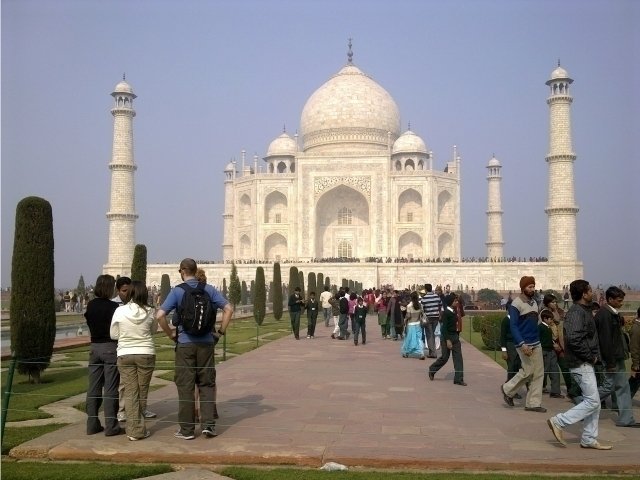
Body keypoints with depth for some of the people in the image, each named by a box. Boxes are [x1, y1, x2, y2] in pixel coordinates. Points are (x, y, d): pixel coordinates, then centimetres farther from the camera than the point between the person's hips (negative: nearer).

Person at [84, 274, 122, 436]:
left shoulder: (90, 306, 4)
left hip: (94, 347, 6)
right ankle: (111, 426, 1)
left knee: (94, 388, 10)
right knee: (110, 389, -1)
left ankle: (92, 424, 15)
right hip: (110, 347, -5)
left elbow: (89, 324, 14)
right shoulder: (114, 307, -13)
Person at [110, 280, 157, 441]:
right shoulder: (150, 312, -7)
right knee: (142, 392, 10)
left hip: (125, 355, 0)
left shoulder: (120, 311, -8)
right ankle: (139, 429, 16)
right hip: (146, 354, 0)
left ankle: (134, 429, 4)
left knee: (130, 392, 5)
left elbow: (113, 335, 2)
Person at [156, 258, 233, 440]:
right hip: (206, 343, 2)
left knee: (185, 386, 6)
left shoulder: (177, 291, -6)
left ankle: (187, 429, 11)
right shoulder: (209, 289, 2)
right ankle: (208, 424, 5)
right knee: (207, 384, 12)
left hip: (185, 344, -2)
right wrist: (221, 331, 3)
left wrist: (170, 334, -1)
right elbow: (228, 309, -3)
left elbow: (160, 315, -15)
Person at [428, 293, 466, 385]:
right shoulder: (446, 313, -16)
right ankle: (432, 369, 29)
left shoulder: (454, 312, 7)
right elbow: (445, 327, -19)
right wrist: (447, 340, -22)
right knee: (444, 357, 4)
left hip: (455, 336, 7)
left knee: (458, 358, 2)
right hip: (448, 336, -7)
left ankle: (458, 379, 4)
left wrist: (457, 336, 14)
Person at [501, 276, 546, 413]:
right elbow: (513, 326, -16)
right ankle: (508, 389, 16)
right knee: (528, 371, -6)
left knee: (538, 373, 5)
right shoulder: (516, 304, -12)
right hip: (524, 344, -8)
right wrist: (522, 344, -24)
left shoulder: (534, 302, 13)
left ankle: (533, 403, 11)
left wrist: (538, 339, 18)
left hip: (536, 343, 8)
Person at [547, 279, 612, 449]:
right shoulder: (576, 312, -17)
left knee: (594, 403, 12)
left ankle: (589, 439, 18)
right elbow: (574, 339, -28)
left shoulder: (584, 311, 16)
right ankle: (559, 421, -3)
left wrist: (594, 356, 6)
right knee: (592, 402, -8)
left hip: (586, 364, 10)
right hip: (581, 364, -10)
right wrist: (590, 357, -18)